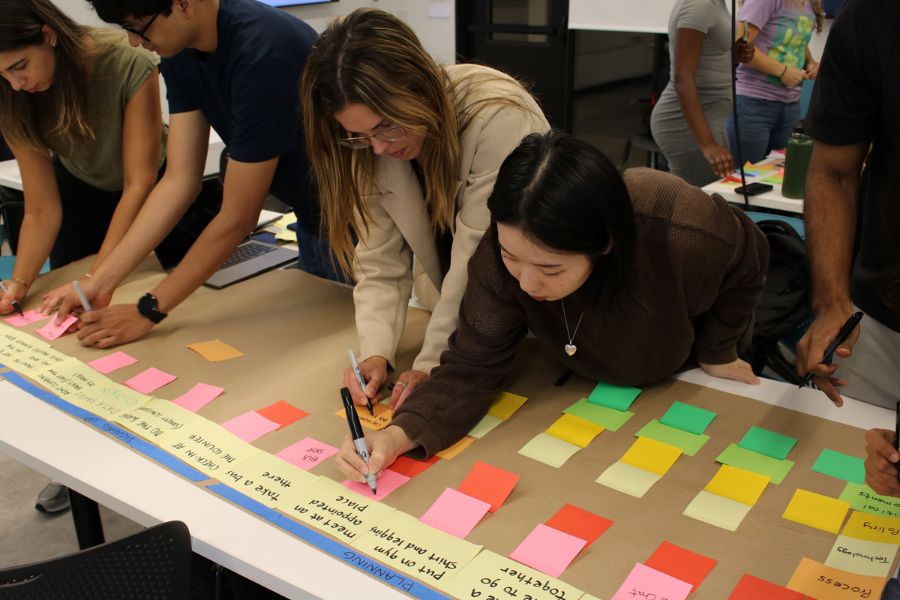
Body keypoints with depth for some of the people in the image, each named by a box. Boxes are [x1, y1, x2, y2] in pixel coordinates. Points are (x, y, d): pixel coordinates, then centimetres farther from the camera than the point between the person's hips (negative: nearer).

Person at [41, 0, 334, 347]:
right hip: (311, 222, 7)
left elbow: (238, 217, -26)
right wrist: (100, 282, -10)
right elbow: (180, 179, -6)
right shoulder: (181, 54, -6)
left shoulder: (261, 54, -31)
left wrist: (150, 310, -19)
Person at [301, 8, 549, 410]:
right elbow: (380, 263, -13)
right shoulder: (368, 150, -14)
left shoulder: (498, 118, -30)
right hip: (451, 313, 4)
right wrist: (375, 353, -26)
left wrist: (433, 363, -28)